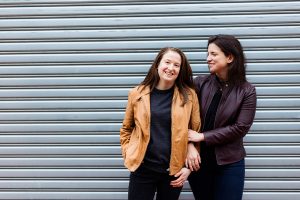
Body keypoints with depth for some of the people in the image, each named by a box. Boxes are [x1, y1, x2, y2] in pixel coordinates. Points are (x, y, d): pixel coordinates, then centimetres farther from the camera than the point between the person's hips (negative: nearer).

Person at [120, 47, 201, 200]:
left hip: (174, 170, 0)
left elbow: (197, 132, 0)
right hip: (142, 168, 0)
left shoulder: (189, 95, -2)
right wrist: (128, 155, 0)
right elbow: (126, 129, 9)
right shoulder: (137, 93, -1)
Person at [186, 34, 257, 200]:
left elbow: (240, 128, -12)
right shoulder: (200, 83, -2)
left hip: (229, 163, -1)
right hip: (198, 159, 2)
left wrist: (202, 136, -15)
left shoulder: (246, 91, -5)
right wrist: (190, 146, -19)